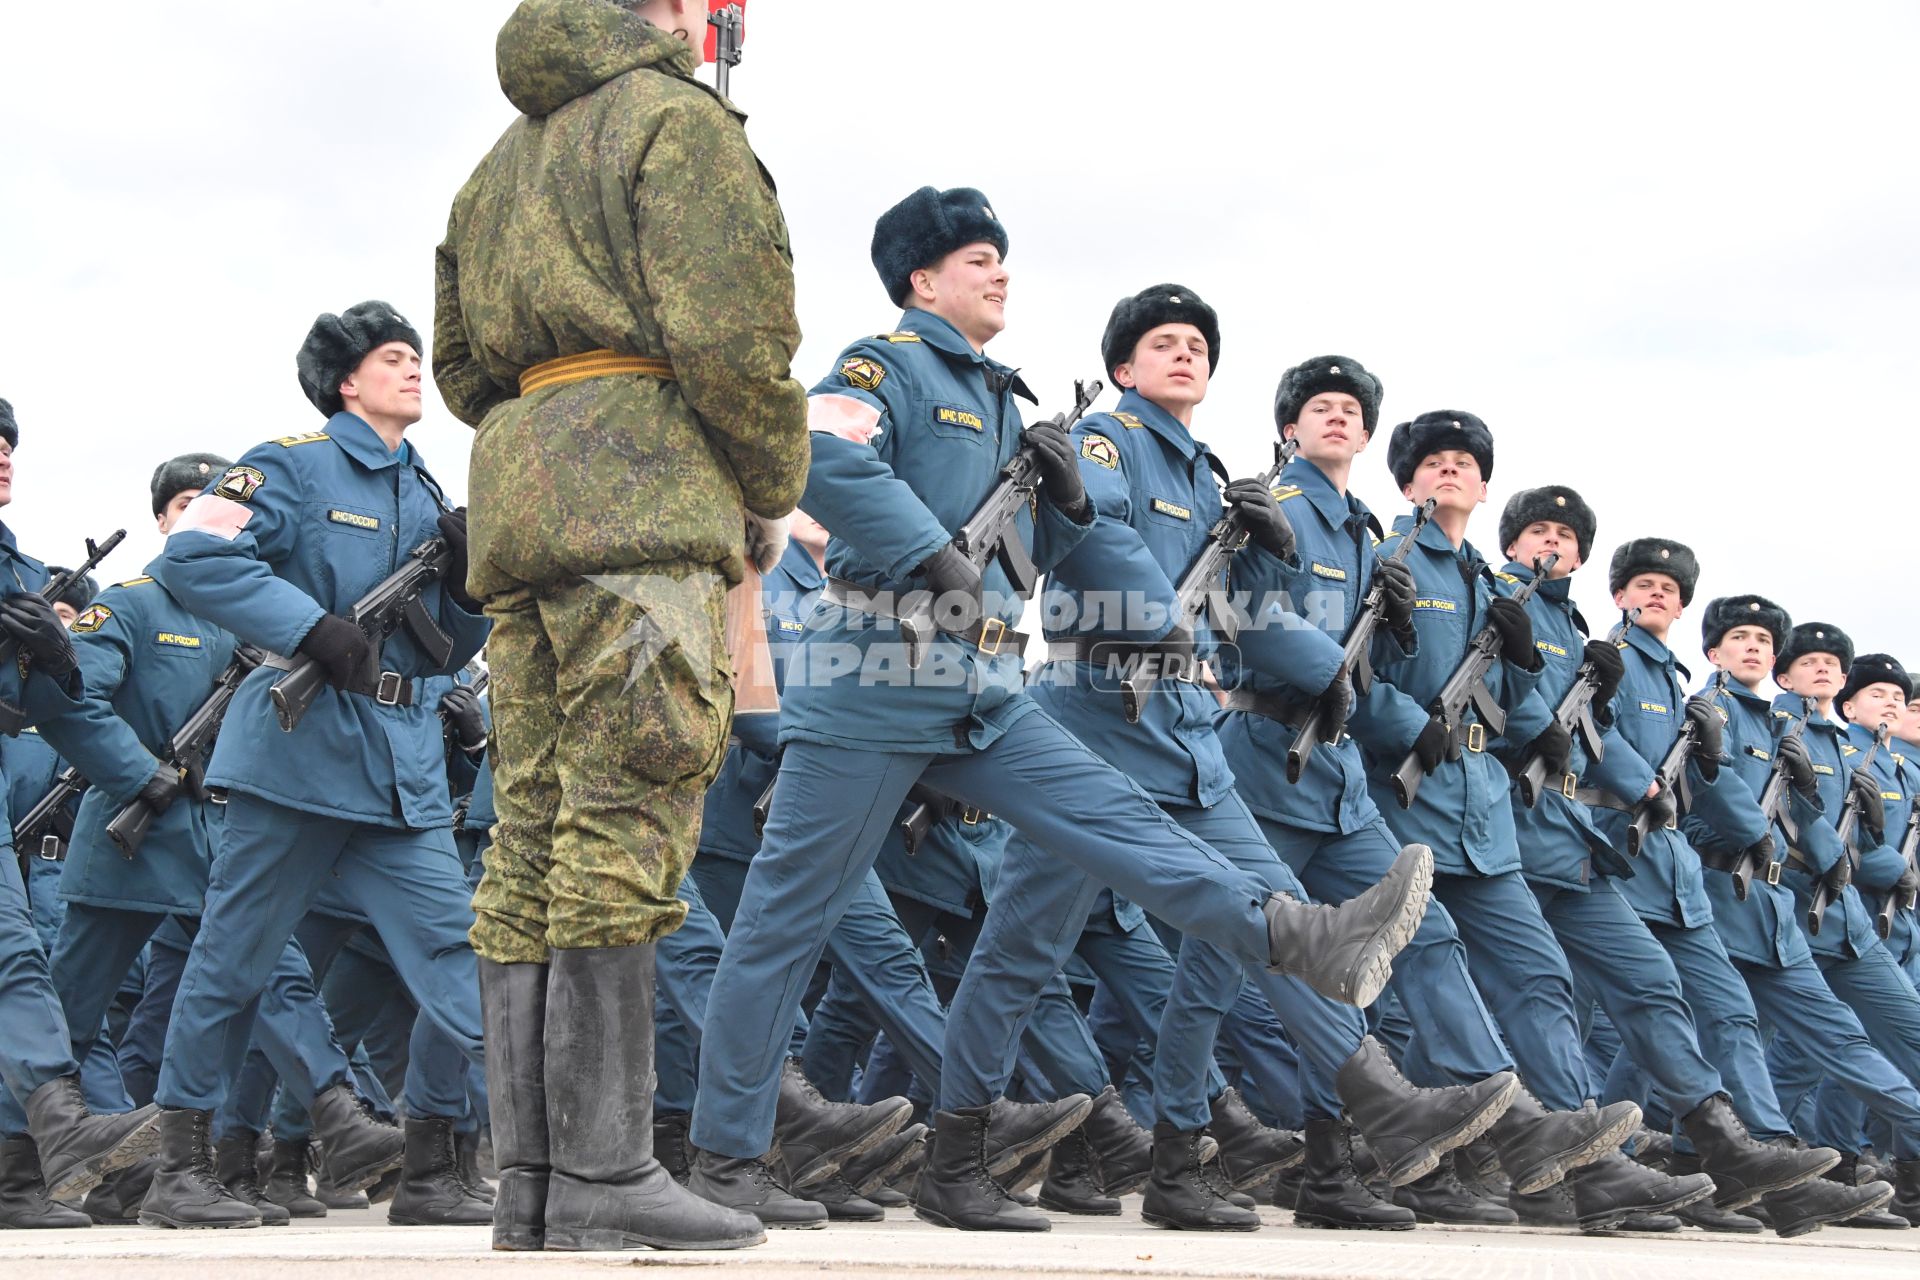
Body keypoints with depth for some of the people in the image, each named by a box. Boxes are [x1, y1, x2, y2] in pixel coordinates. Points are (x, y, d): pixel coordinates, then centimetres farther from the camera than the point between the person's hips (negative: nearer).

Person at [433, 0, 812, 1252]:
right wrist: (772, 495, 3)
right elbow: (732, 336, -9)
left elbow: (462, 362, 26)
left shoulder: (505, 158, 27)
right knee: (624, 833, -13)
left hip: (516, 491, 8)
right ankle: (604, 1177, -16)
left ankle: (531, 1182, 3)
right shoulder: (678, 119, 1)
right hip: (643, 496, -8)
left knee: (536, 843, 4)